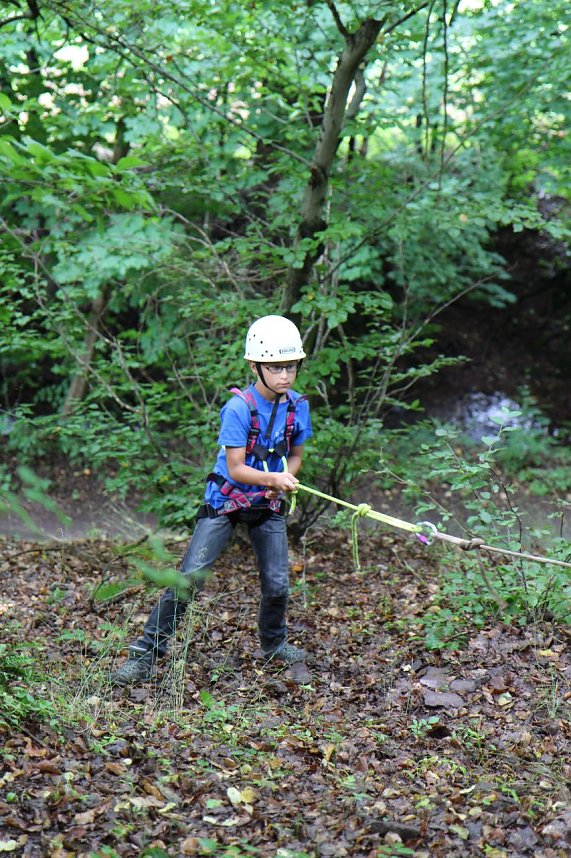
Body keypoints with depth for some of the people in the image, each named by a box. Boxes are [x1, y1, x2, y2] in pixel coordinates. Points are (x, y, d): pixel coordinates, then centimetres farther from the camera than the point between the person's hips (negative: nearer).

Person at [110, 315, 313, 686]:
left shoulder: (297, 406, -4)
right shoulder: (239, 408, -20)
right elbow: (235, 468, -21)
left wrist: (282, 482, -11)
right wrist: (273, 477, -37)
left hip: (268, 504, 4)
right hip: (225, 499, -4)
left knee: (278, 582, 1)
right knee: (191, 577, -11)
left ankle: (274, 642, 31)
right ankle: (147, 653, -2)